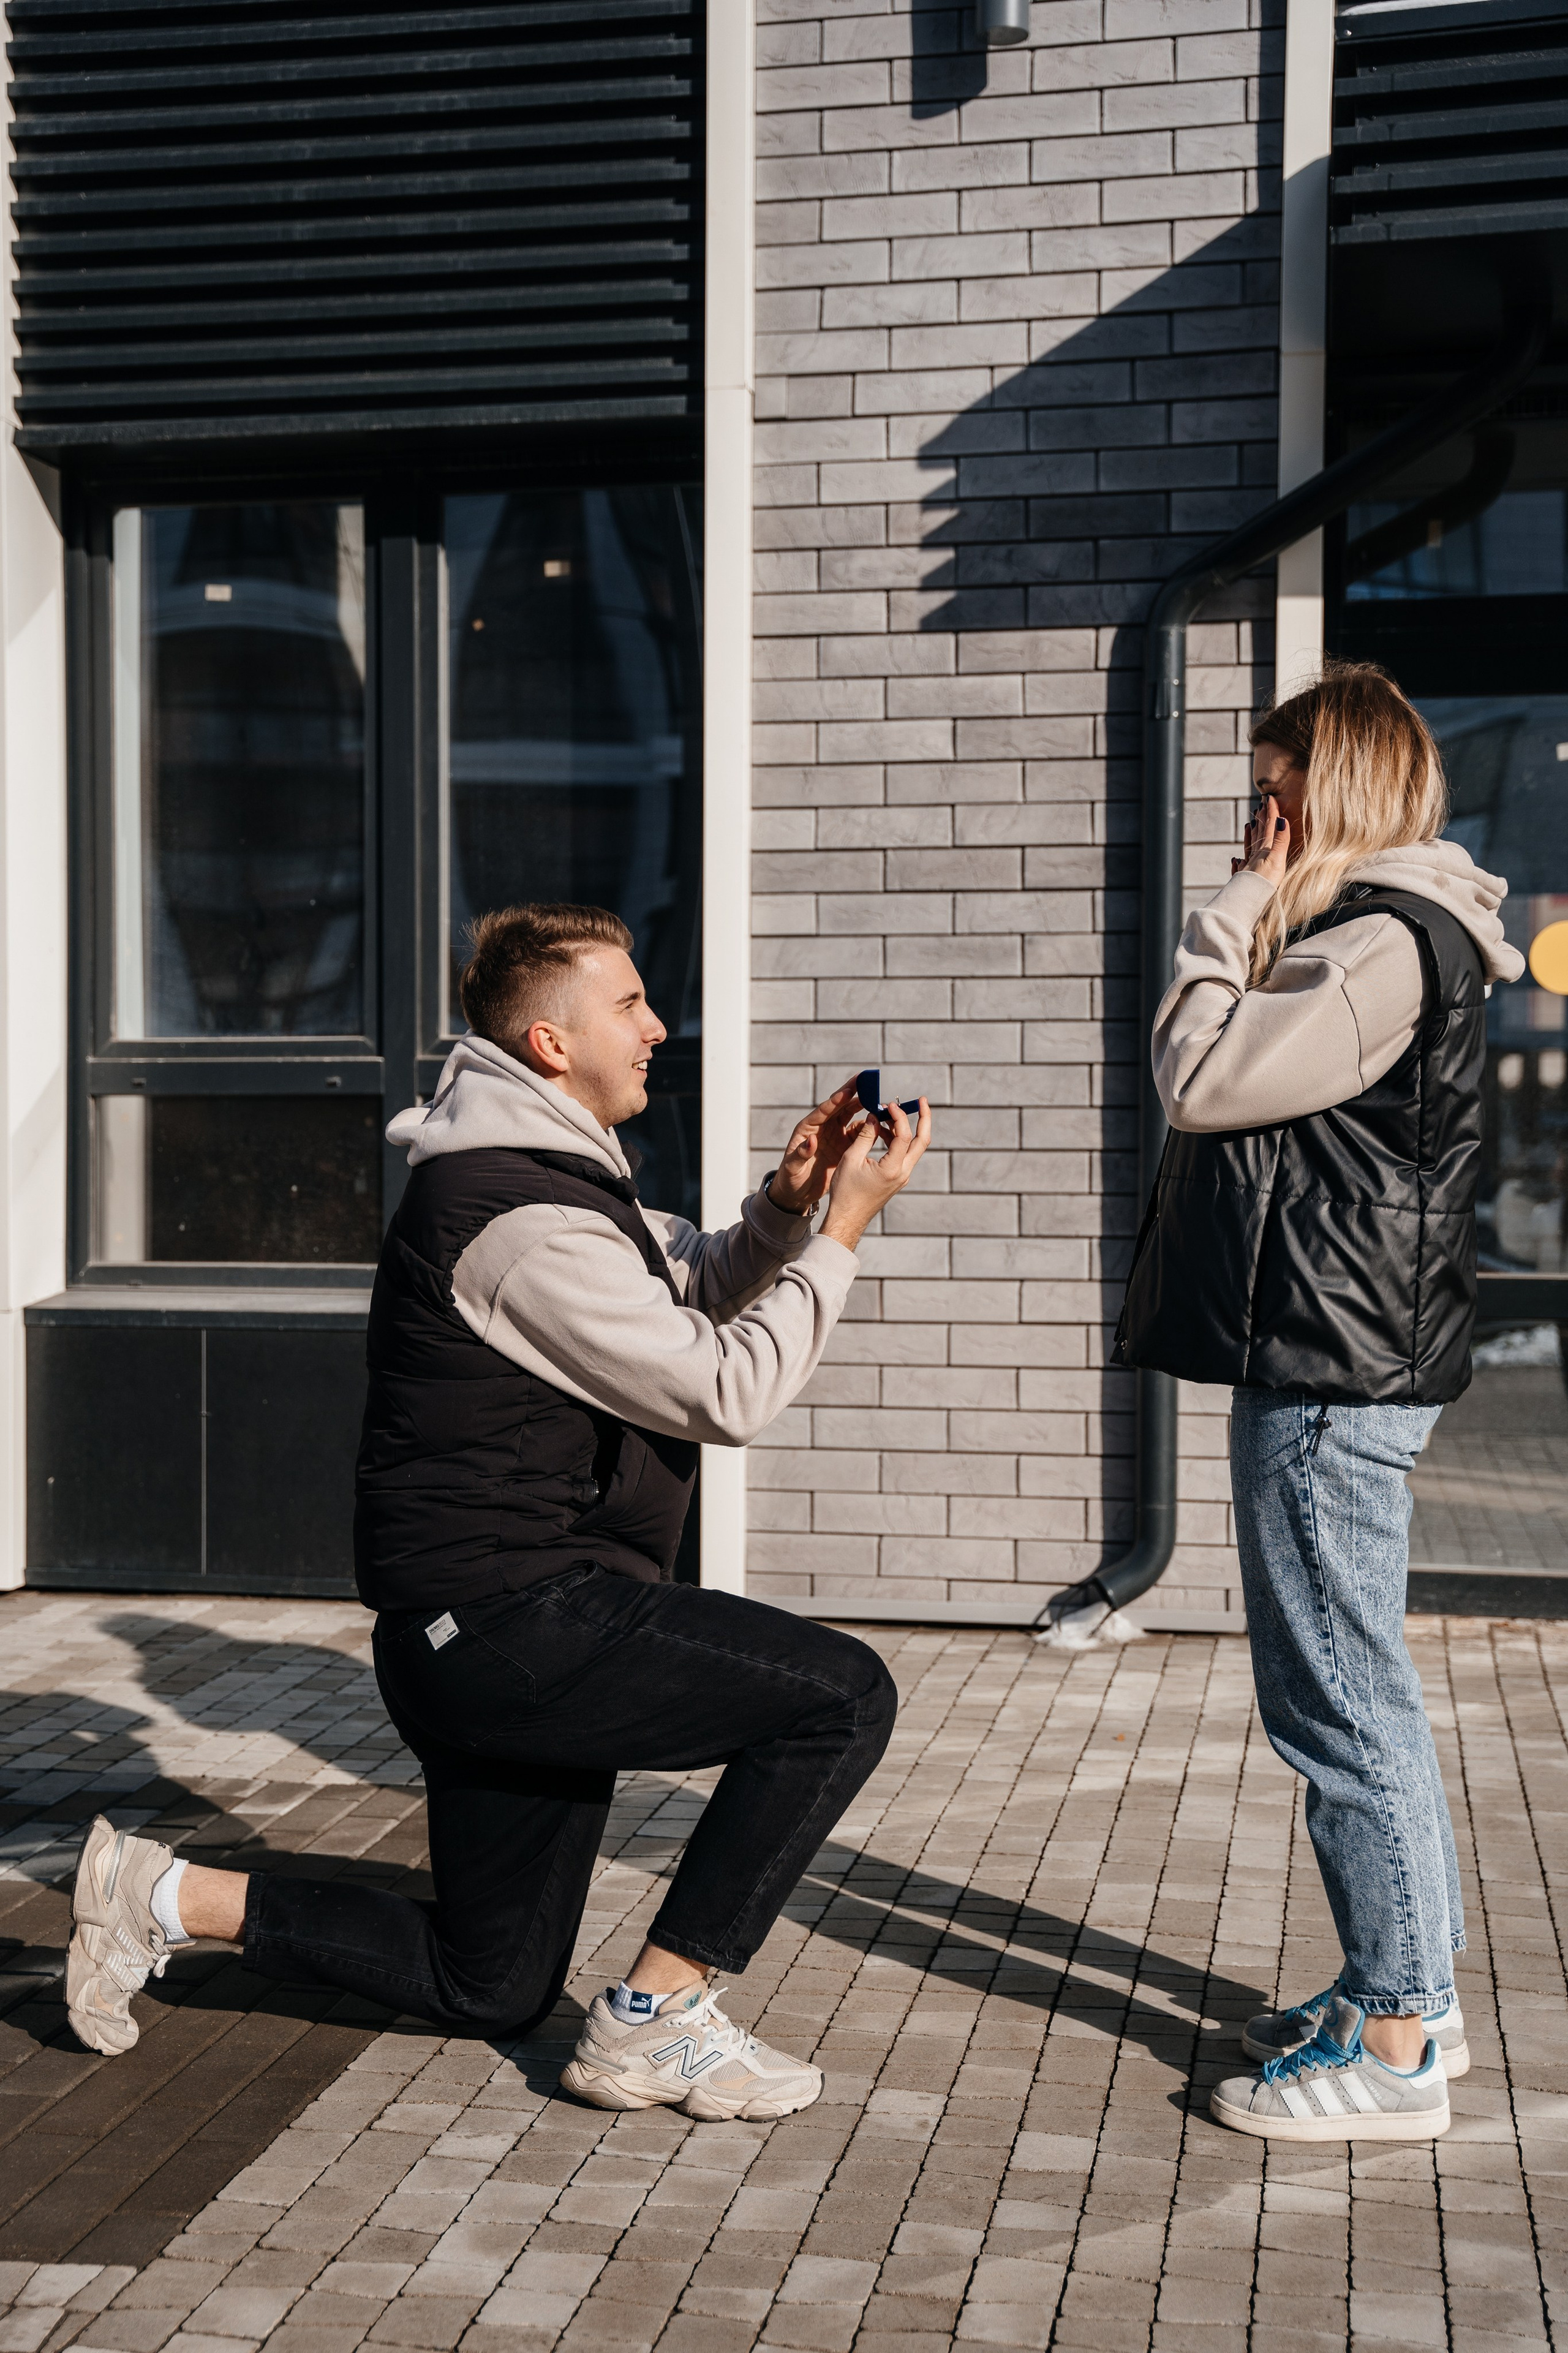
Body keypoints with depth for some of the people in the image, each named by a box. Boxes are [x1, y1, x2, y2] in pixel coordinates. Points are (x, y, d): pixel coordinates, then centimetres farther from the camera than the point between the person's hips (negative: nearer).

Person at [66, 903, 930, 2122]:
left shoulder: (555, 1173, 15)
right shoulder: (522, 1215, -18)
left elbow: (698, 1289, 24)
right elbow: (726, 1391, -18)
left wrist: (785, 1204, 5)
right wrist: (843, 1231, -11)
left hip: (493, 1631, 10)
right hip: (513, 1620, -10)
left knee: (490, 1990, 18)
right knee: (845, 1695, -14)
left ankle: (169, 1895, 19)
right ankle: (654, 2020, -7)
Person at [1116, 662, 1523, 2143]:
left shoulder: (1384, 947, -15)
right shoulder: (1384, 937, 17)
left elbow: (1196, 1073, -18)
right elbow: (1244, 1080, 19)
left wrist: (1241, 905, -9)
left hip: (1330, 1373, -11)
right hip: (1342, 1359, 11)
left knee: (1337, 1703, -5)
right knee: (1359, 1694, 18)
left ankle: (1391, 2049, 3)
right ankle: (1413, 1988, 28)